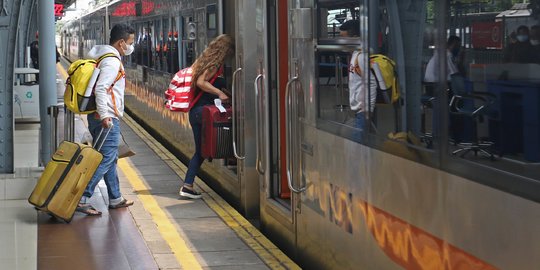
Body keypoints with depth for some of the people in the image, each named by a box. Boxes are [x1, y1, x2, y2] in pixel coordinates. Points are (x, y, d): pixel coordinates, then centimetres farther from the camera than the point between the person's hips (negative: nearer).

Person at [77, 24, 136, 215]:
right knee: (105, 160, -9)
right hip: (107, 119, -10)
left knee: (110, 158, 18)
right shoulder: (112, 61, -15)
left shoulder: (100, 56, 16)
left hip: (99, 117, 10)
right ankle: (81, 198, -13)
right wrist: (105, 116, -28)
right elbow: (100, 88, -26)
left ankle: (115, 199, 26)